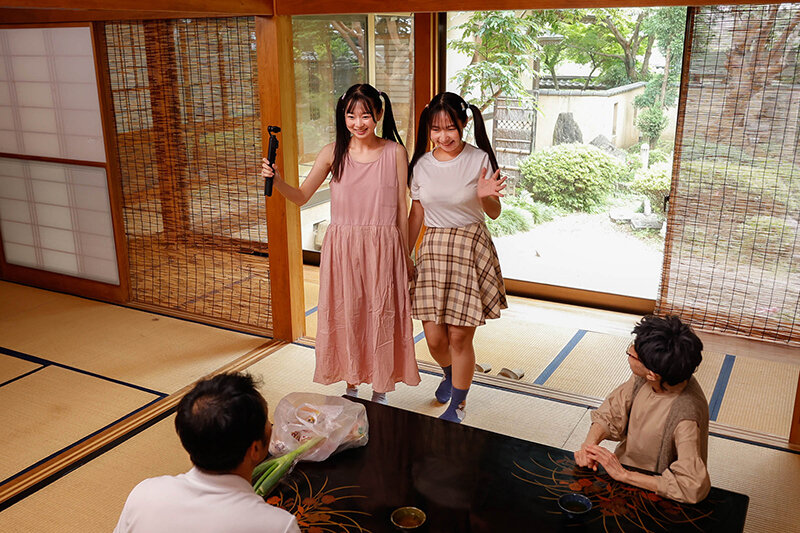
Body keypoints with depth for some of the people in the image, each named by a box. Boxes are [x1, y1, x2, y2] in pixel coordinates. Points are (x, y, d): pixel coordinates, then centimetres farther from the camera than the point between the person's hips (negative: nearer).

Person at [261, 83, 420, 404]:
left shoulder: (395, 153, -2)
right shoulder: (333, 153, -1)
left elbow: (402, 207, 3)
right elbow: (301, 197, 2)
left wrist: (405, 254, 7)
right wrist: (276, 180, -18)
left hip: (383, 248, -1)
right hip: (342, 248, 1)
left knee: (381, 317, 8)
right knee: (346, 316, 10)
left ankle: (379, 393, 27)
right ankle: (351, 389, 31)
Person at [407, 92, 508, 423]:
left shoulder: (479, 160, -4)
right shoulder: (422, 165, 4)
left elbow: (495, 213, 1)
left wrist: (485, 196, -21)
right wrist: (403, 256, 14)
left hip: (470, 248, -3)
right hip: (433, 249, 3)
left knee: (460, 336, 0)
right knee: (434, 337, 4)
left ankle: (458, 404, 22)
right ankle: (449, 374, 41)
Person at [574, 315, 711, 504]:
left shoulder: (685, 416, -32)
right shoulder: (642, 378, -13)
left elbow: (693, 488, -34)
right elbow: (610, 413, 0)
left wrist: (623, 474, -31)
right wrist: (589, 444, -20)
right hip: (623, 465, 6)